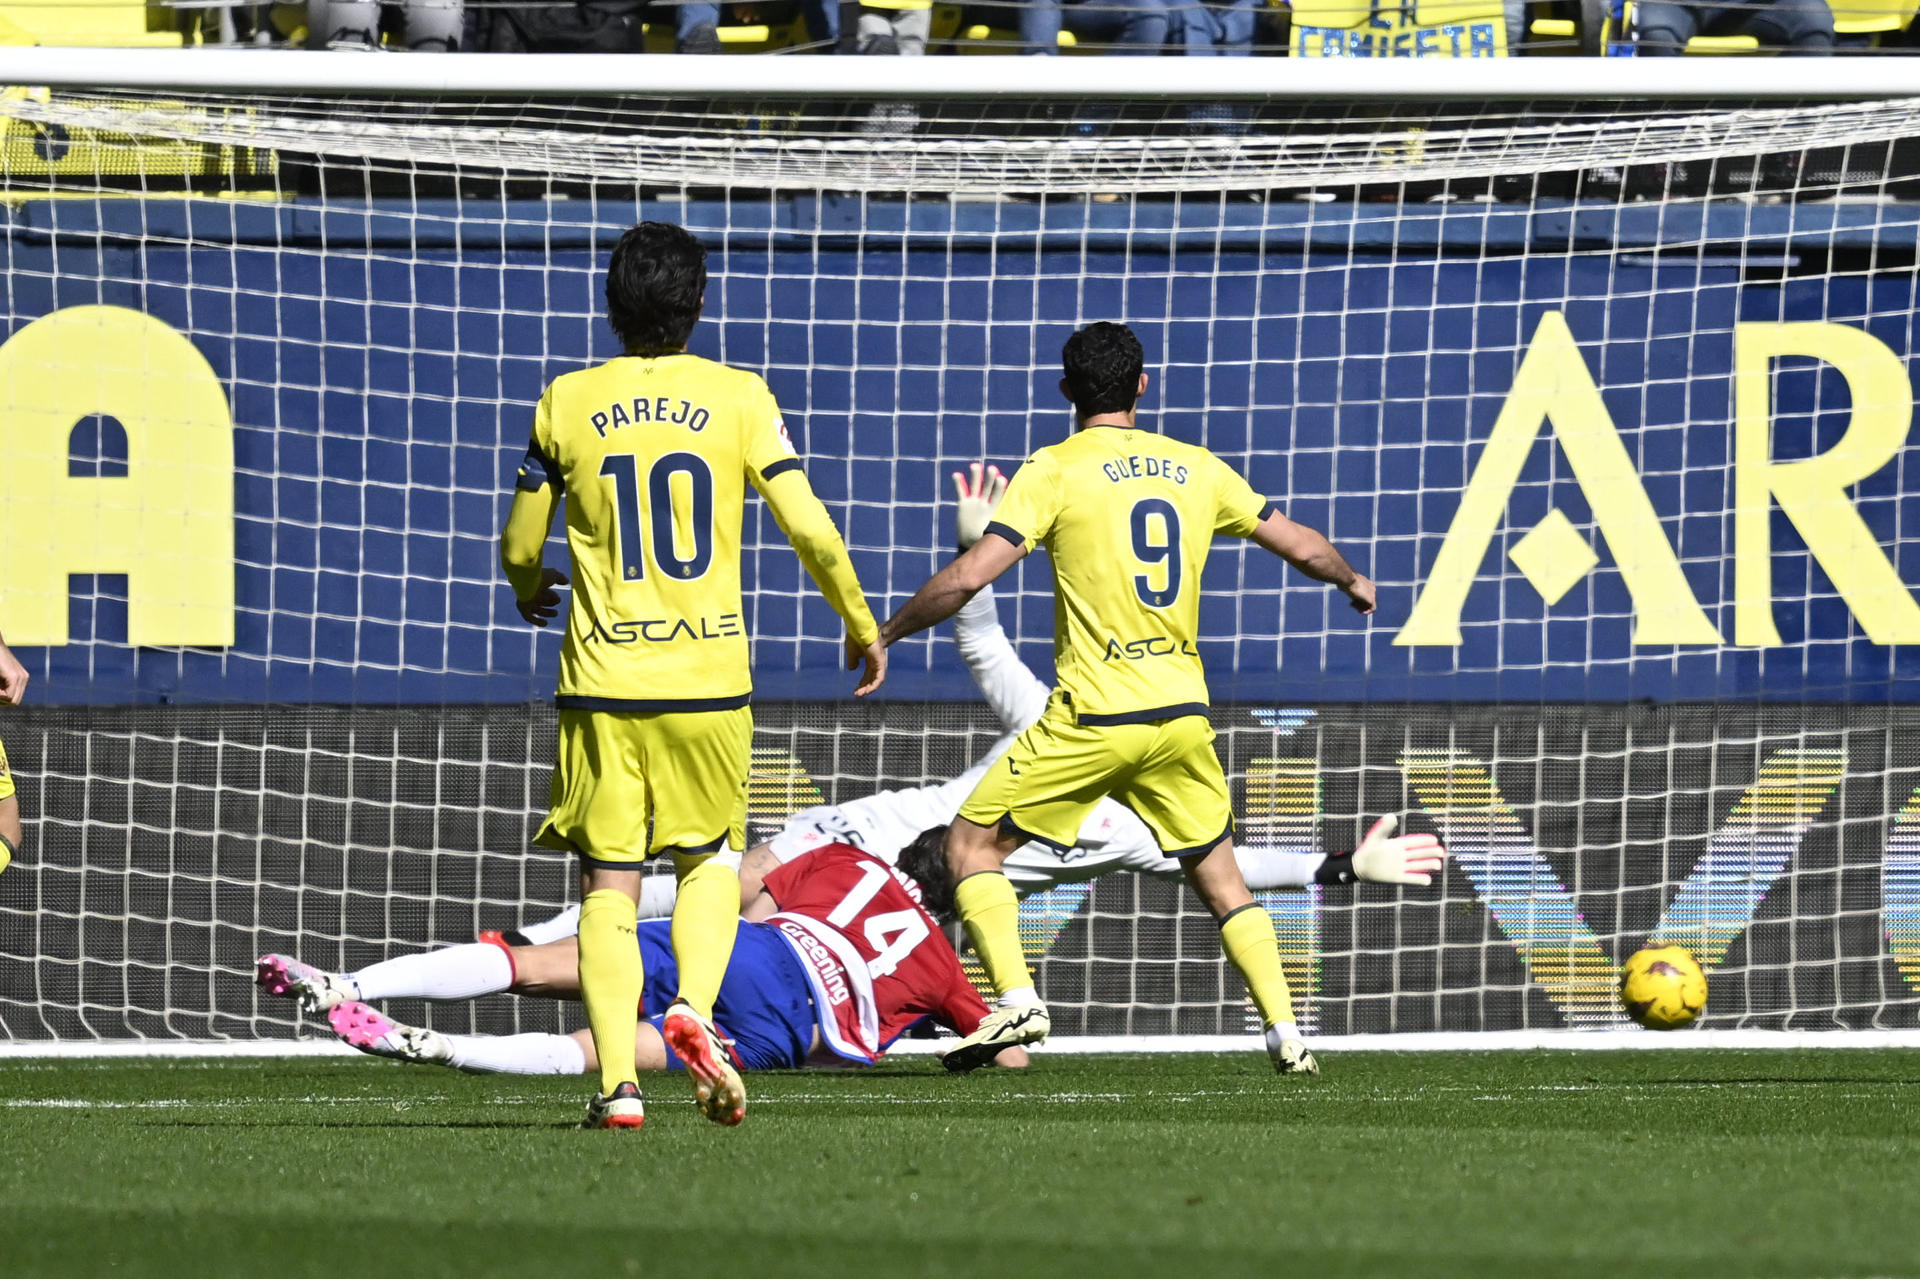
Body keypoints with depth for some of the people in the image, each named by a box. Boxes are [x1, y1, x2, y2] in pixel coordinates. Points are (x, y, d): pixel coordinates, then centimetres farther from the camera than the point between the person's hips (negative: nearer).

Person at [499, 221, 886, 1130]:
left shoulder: (567, 404, 1)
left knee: (609, 882, 4)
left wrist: (530, 591, 31)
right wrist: (860, 625, 11)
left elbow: (520, 549, 7)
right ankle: (693, 1006, -6)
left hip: (602, 679, 0)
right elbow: (809, 528, -5)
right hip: (709, 678, 0)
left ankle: (617, 1078, -9)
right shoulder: (739, 397, 0)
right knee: (709, 858, 19)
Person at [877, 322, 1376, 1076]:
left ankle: (1017, 1001, -9)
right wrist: (1351, 581, 40)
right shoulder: (1195, 469, 9)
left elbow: (968, 578, -13)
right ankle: (1286, 1034, 9)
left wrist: (887, 634, 2)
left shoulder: (1055, 471, -5)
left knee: (972, 845, 6)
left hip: (1094, 716, -5)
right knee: (1220, 877, 18)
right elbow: (1301, 547, 18)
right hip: (1182, 712, 5)